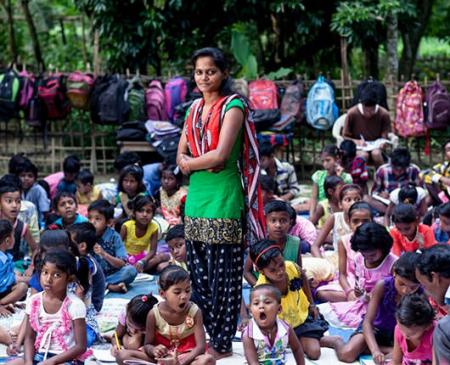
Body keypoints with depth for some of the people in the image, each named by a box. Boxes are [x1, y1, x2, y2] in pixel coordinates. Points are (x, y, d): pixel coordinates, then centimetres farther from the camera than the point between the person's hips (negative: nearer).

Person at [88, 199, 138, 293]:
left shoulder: (114, 236, -7)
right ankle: (111, 286, -23)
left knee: (131, 270, -27)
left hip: (111, 274, -1)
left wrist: (104, 254, -26)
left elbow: (122, 264, -13)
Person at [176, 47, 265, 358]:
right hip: (196, 194, 7)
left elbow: (220, 154, -17)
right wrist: (188, 162, -8)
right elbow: (181, 154, 14)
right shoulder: (195, 109, 16)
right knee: (198, 272, 9)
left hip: (223, 197, -7)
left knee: (222, 274, -2)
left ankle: (222, 344, 6)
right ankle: (204, 337, 19)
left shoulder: (233, 106, -7)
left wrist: (190, 162, -2)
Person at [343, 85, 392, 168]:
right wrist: (357, 142, -21)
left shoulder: (384, 114, -9)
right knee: (363, 154, -34)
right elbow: (345, 137, -3)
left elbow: (385, 138, -3)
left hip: (376, 147, 1)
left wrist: (382, 144, -26)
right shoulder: (352, 113, -12)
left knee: (376, 153, -33)